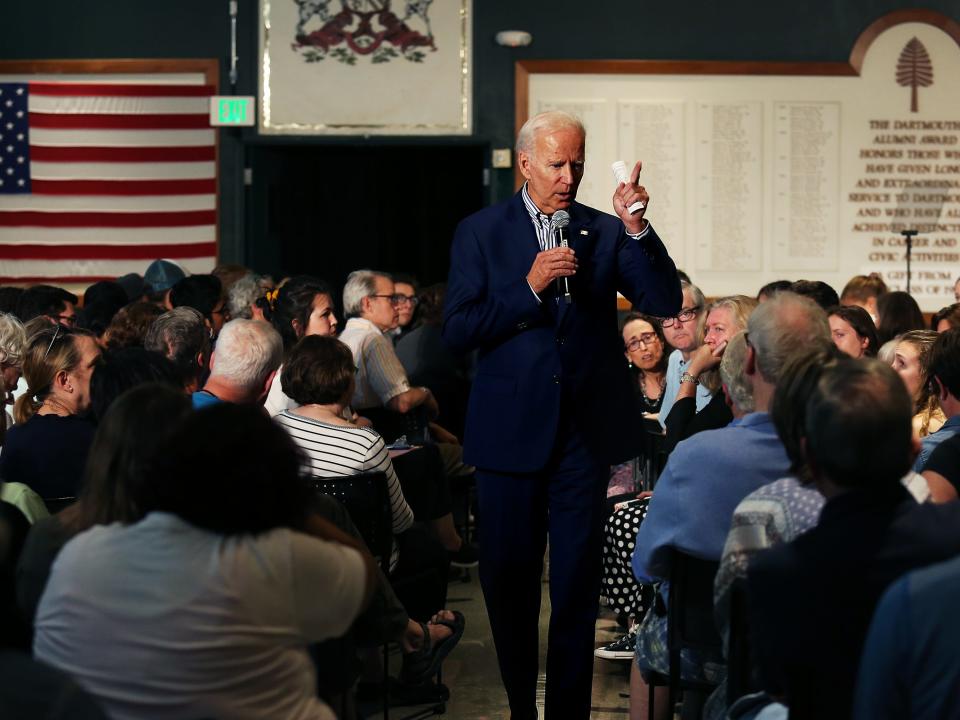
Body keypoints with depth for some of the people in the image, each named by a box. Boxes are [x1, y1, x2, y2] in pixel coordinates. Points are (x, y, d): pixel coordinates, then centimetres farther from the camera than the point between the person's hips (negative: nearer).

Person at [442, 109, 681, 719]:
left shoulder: (605, 232, 5)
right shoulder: (481, 233, 1)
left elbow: (666, 303, -6)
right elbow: (459, 332, -7)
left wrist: (637, 228, -19)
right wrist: (529, 288, -18)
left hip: (586, 431, 1)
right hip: (512, 432, 0)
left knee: (578, 583, 5)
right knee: (509, 579, 10)